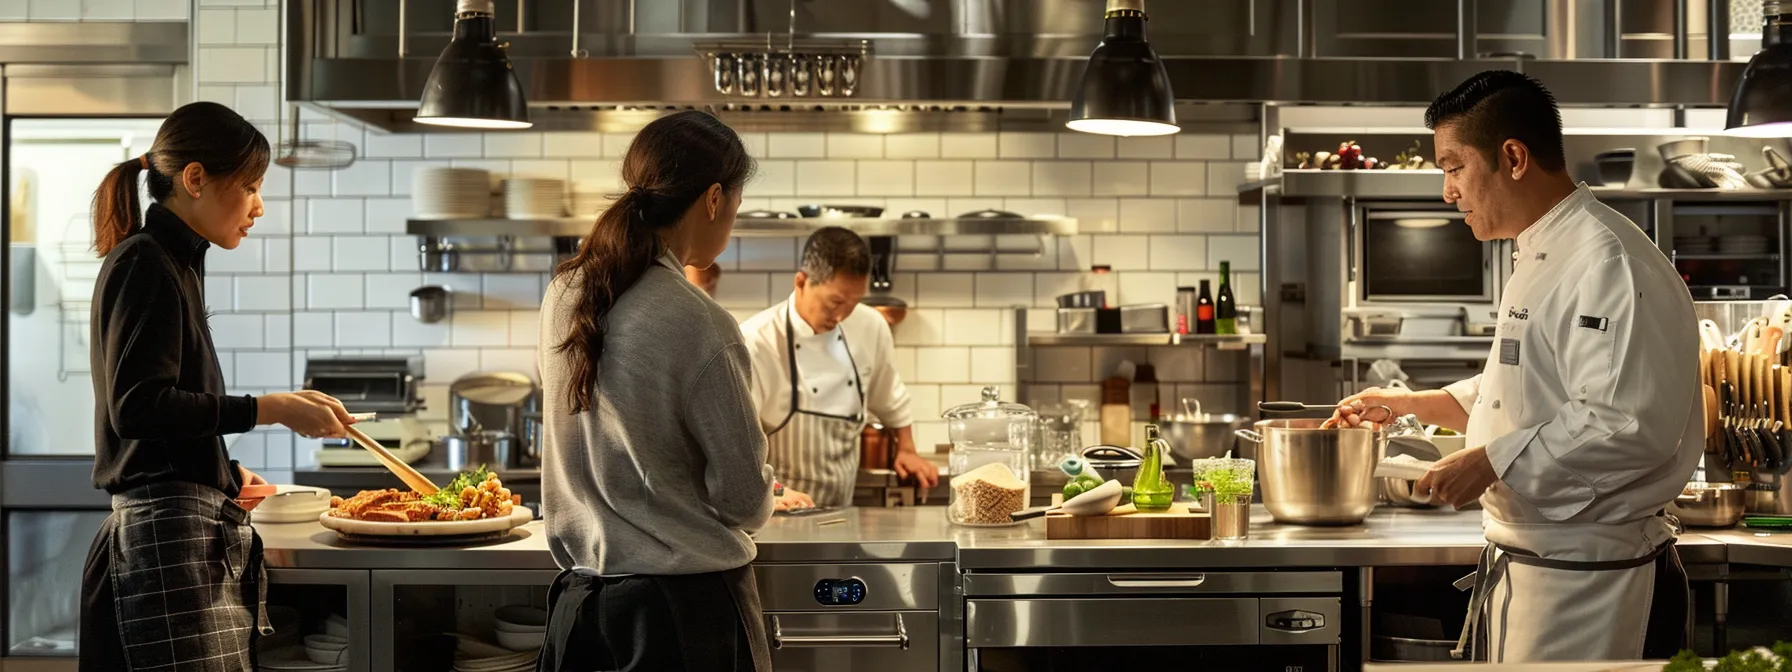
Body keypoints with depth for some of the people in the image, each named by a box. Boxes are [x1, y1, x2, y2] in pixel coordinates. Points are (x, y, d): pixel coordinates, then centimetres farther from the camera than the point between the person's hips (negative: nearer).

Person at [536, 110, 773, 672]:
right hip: (687, 603, -6)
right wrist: (758, 501, 8)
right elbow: (746, 500, -14)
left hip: (581, 595, 7)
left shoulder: (563, 294, -1)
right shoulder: (699, 326, -21)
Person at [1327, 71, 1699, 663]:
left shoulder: (1606, 263, -19)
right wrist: (1410, 404, 24)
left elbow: (1628, 426, -27)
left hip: (1586, 585, -10)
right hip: (1525, 565, 10)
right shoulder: (1542, 259, 16)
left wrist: (1492, 462, -24)